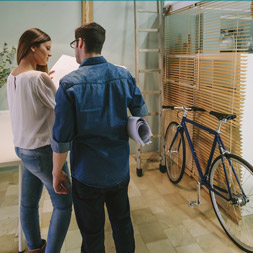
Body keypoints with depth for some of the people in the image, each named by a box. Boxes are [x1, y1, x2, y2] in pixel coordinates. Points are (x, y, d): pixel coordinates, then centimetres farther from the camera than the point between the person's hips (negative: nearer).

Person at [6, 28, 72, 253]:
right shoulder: (39, 78, -21)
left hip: (23, 148, 9)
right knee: (63, 205, 5)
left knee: (29, 202, 20)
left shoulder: (12, 78, 6)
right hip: (43, 151, -9)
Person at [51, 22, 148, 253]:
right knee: (122, 223, 24)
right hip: (120, 170, 4)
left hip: (88, 174, -4)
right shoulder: (124, 75, -5)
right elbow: (142, 114, 5)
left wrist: (57, 172, -2)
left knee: (92, 234, 16)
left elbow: (62, 138, -16)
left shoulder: (69, 84, -17)